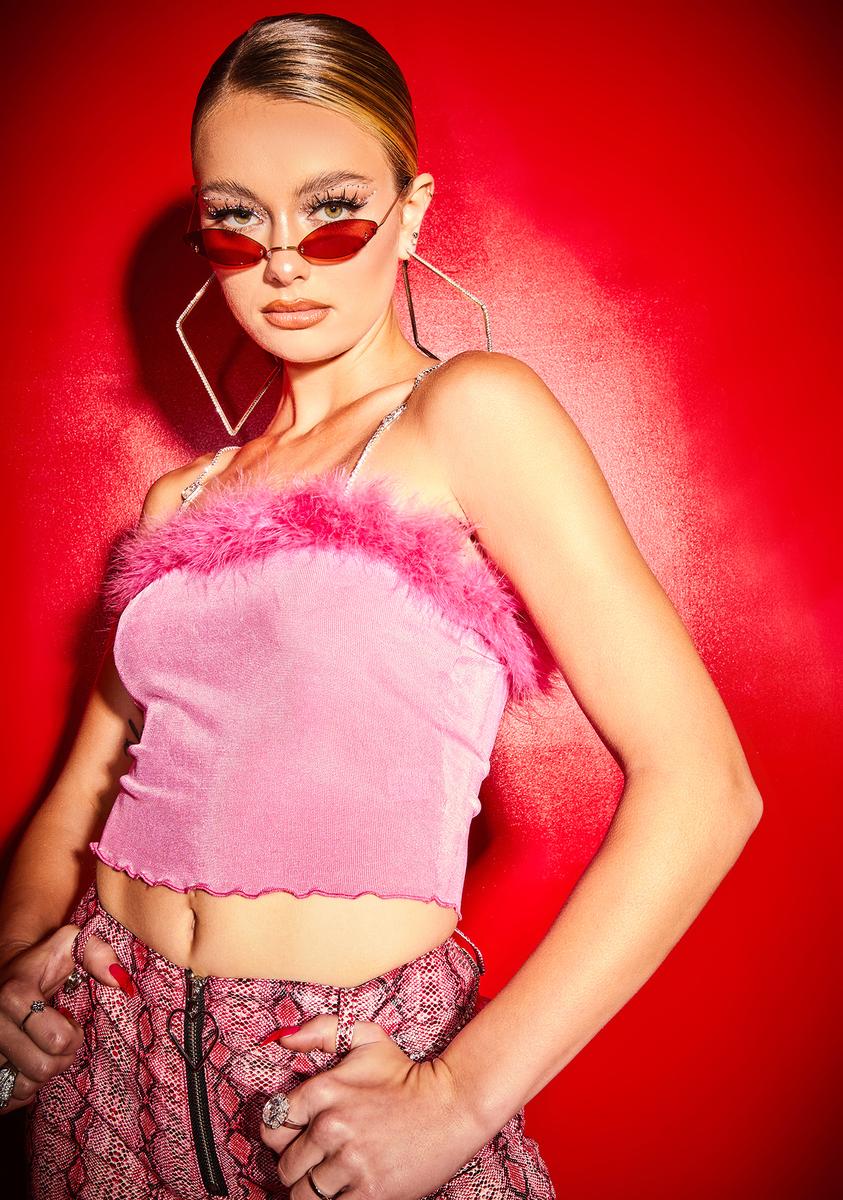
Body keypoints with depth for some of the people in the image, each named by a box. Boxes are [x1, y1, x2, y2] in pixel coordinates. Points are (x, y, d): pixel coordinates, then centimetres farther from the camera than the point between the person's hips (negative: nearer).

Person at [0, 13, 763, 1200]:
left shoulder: (472, 412, -9)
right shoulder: (185, 500, 7)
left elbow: (701, 786, -17)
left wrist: (462, 1099, -17)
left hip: (353, 1079, -5)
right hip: (108, 1058, 5)